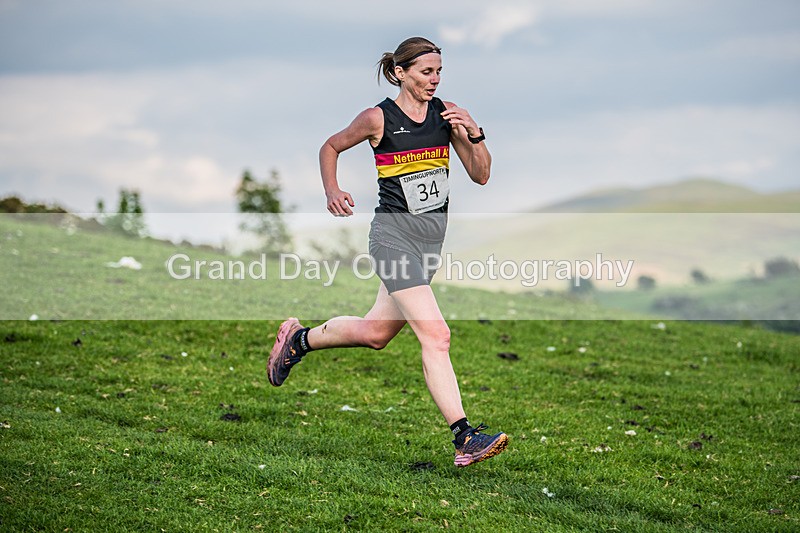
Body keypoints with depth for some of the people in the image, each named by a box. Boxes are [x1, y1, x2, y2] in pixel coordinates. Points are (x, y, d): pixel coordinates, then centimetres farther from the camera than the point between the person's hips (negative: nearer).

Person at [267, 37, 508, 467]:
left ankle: (299, 339, 43)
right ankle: (464, 439, -18)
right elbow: (330, 147, 8)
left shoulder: (447, 113, 3)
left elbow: (480, 176, 3)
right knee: (435, 335, -16)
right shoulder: (379, 118, -8)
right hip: (394, 234, -6)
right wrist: (332, 192, -7)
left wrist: (474, 135, -13)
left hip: (433, 234, 6)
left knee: (375, 332, 17)